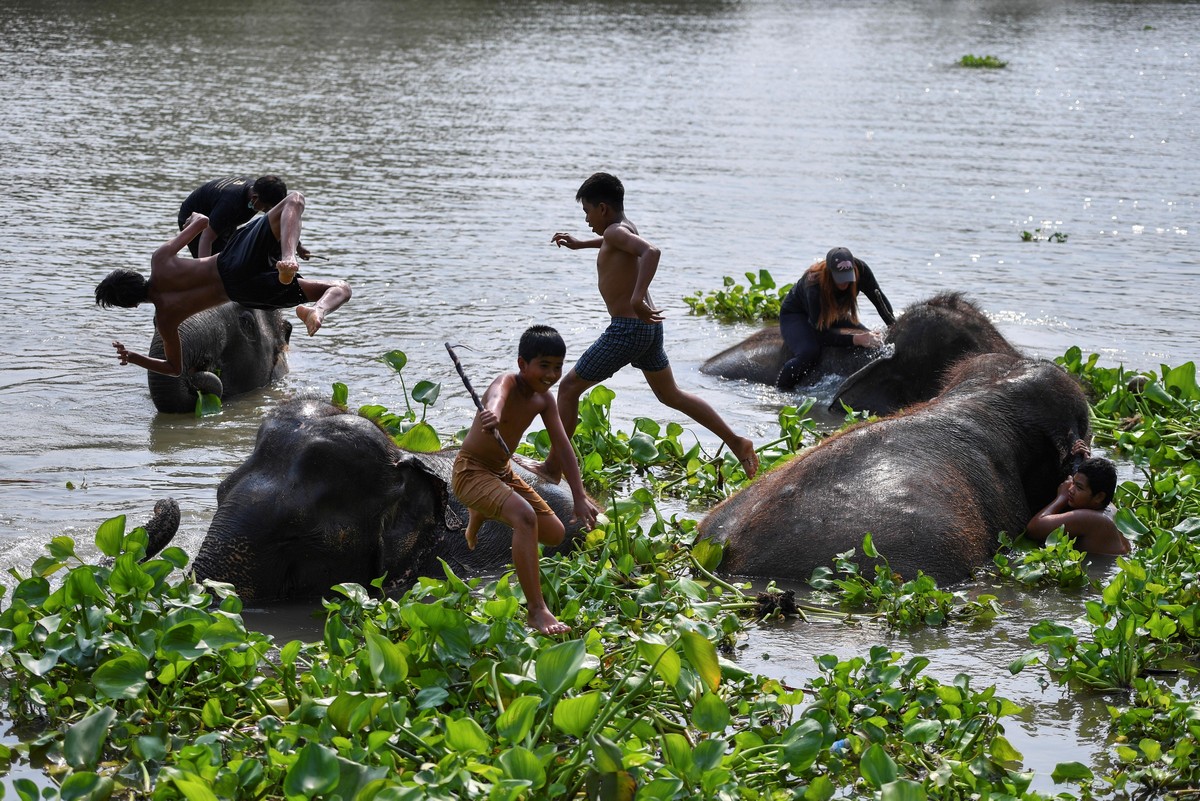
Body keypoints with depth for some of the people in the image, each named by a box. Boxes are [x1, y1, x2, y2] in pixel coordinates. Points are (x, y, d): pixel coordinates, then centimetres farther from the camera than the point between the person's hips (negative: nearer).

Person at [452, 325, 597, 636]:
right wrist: (492, 414, -75)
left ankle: (482, 514, 39)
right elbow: (496, 397, -50)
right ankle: (537, 611, -35)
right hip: (471, 472, -9)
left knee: (555, 535, 16)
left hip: (502, 472, 9)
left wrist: (580, 499, -10)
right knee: (525, 516, -34)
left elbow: (563, 447, -2)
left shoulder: (544, 400, -2)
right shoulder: (508, 383, -24)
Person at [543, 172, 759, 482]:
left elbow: (651, 251, -36)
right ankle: (737, 442, 18)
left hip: (627, 329, -10)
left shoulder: (615, 232, -16)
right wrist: (579, 244, 44)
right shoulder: (625, 227, 12)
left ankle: (552, 468, 5)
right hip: (648, 328, 10)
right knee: (671, 395, 21)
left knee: (569, 388, 1)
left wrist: (637, 297, -44)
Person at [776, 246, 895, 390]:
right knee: (809, 352, -36)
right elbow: (823, 334, -39)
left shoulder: (860, 269, -29)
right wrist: (856, 339, -49)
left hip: (834, 315, 6)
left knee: (872, 341, -13)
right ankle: (779, 390, -20)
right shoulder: (813, 285, -41)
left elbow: (881, 301, -17)